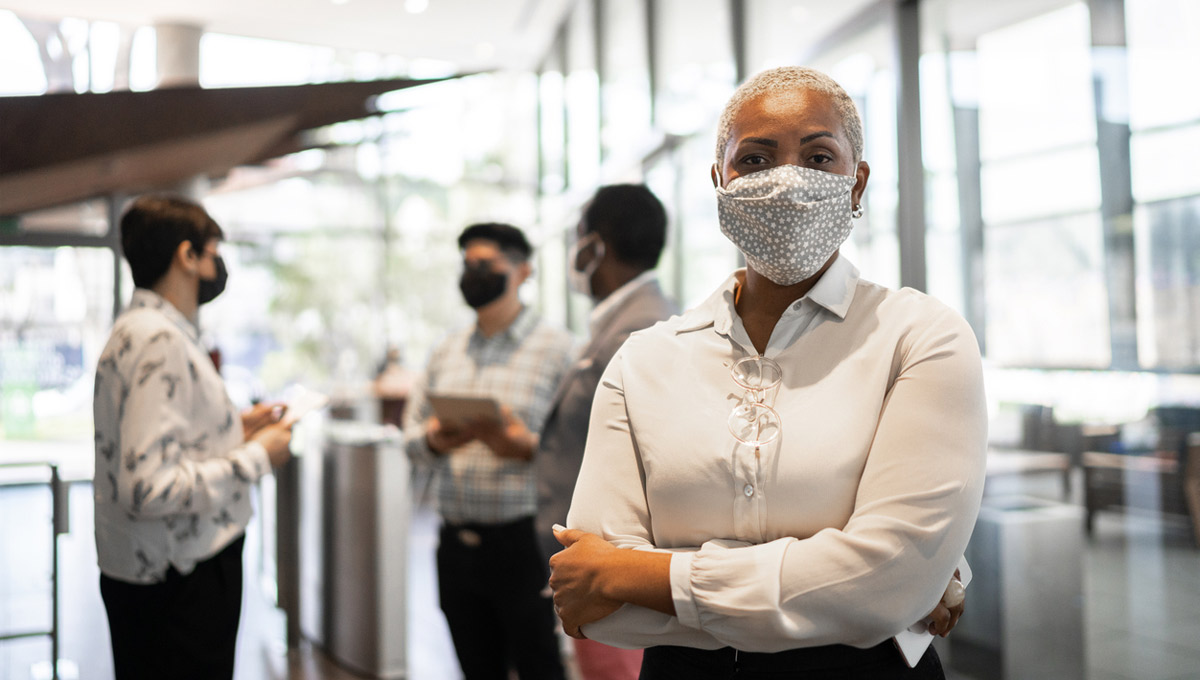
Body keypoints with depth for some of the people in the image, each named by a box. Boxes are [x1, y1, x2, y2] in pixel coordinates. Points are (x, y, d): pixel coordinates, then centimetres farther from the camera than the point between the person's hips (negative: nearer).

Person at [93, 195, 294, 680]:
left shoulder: (141, 330, 11)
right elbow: (151, 489, -29)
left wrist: (234, 428, 12)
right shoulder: (159, 341, -22)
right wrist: (257, 457, -18)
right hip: (178, 581, -10)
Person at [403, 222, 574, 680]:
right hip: (457, 543, 5)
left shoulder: (556, 347, -3)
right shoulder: (446, 352, 14)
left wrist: (523, 445, -25)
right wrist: (434, 440, -8)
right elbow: (412, 433, 13)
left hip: (523, 542, -5)